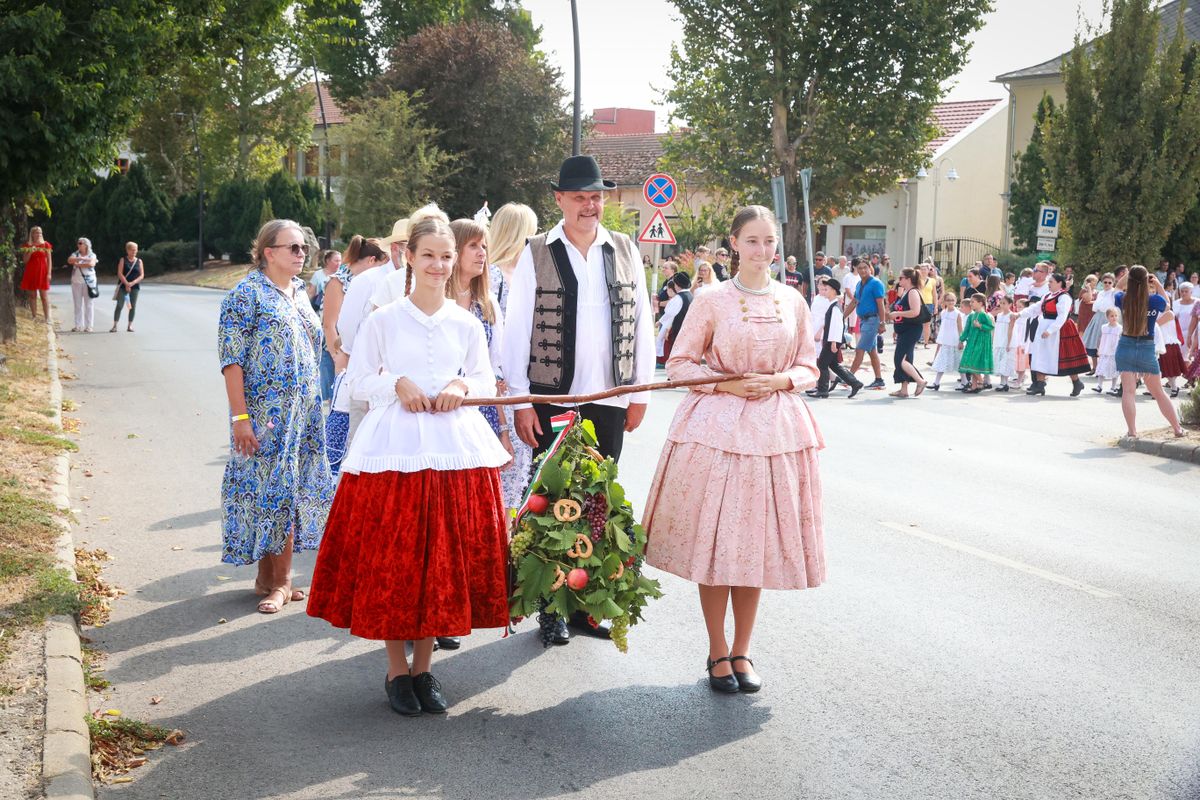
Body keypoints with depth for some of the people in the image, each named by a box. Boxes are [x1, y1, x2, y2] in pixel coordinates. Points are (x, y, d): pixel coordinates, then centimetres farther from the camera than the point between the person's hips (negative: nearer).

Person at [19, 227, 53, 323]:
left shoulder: (46, 245, 4)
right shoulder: (27, 245, 7)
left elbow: (49, 260, 2)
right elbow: (25, 260, 5)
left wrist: (49, 273, -5)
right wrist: (30, 252, -13)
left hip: (42, 272, -2)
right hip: (31, 272, 2)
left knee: (44, 296, -4)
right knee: (32, 295, 4)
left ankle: (47, 317, -3)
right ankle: (34, 317, 9)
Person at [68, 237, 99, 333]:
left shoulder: (92, 255, 3)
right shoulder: (75, 254, 11)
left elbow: (91, 264, -16)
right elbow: (69, 260, -9)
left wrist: (78, 264, -10)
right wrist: (81, 258, -19)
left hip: (89, 282, -3)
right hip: (76, 282, 3)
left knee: (89, 304, -3)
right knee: (78, 304, 4)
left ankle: (89, 326, -1)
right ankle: (79, 326, 8)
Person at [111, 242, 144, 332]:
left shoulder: (139, 261, 7)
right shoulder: (123, 260, 2)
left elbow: (141, 276, 1)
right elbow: (120, 273, -6)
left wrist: (132, 283, -14)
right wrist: (126, 284, -17)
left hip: (135, 287, 2)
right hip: (123, 286, -2)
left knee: (133, 306, 3)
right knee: (119, 305, -6)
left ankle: (130, 325, 12)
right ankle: (115, 326, -5)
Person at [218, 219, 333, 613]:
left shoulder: (299, 292, 14)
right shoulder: (247, 294, -9)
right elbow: (232, 359, -14)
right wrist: (240, 417, -19)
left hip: (303, 412, 7)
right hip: (265, 413, -7)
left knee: (291, 490, 8)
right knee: (266, 487, -3)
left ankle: (278, 578, 16)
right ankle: (271, 578, 8)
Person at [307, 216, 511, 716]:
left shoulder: (466, 324, 8)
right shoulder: (383, 320, 1)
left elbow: (486, 380, 15)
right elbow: (357, 382, 4)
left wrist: (463, 386, -5)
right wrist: (398, 383, -12)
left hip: (455, 448, 3)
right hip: (393, 447, -2)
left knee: (444, 557, 4)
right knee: (391, 560, -1)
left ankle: (424, 666, 19)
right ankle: (397, 670, 14)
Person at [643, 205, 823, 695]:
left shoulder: (793, 302, 6)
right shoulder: (712, 302, -2)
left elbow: (808, 367, 12)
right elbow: (679, 364, 1)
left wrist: (779, 380, -9)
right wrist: (727, 382, -13)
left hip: (774, 428, 3)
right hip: (716, 426, -2)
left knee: (757, 541, 6)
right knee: (714, 540, 0)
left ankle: (742, 651, 19)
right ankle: (718, 652, 14)